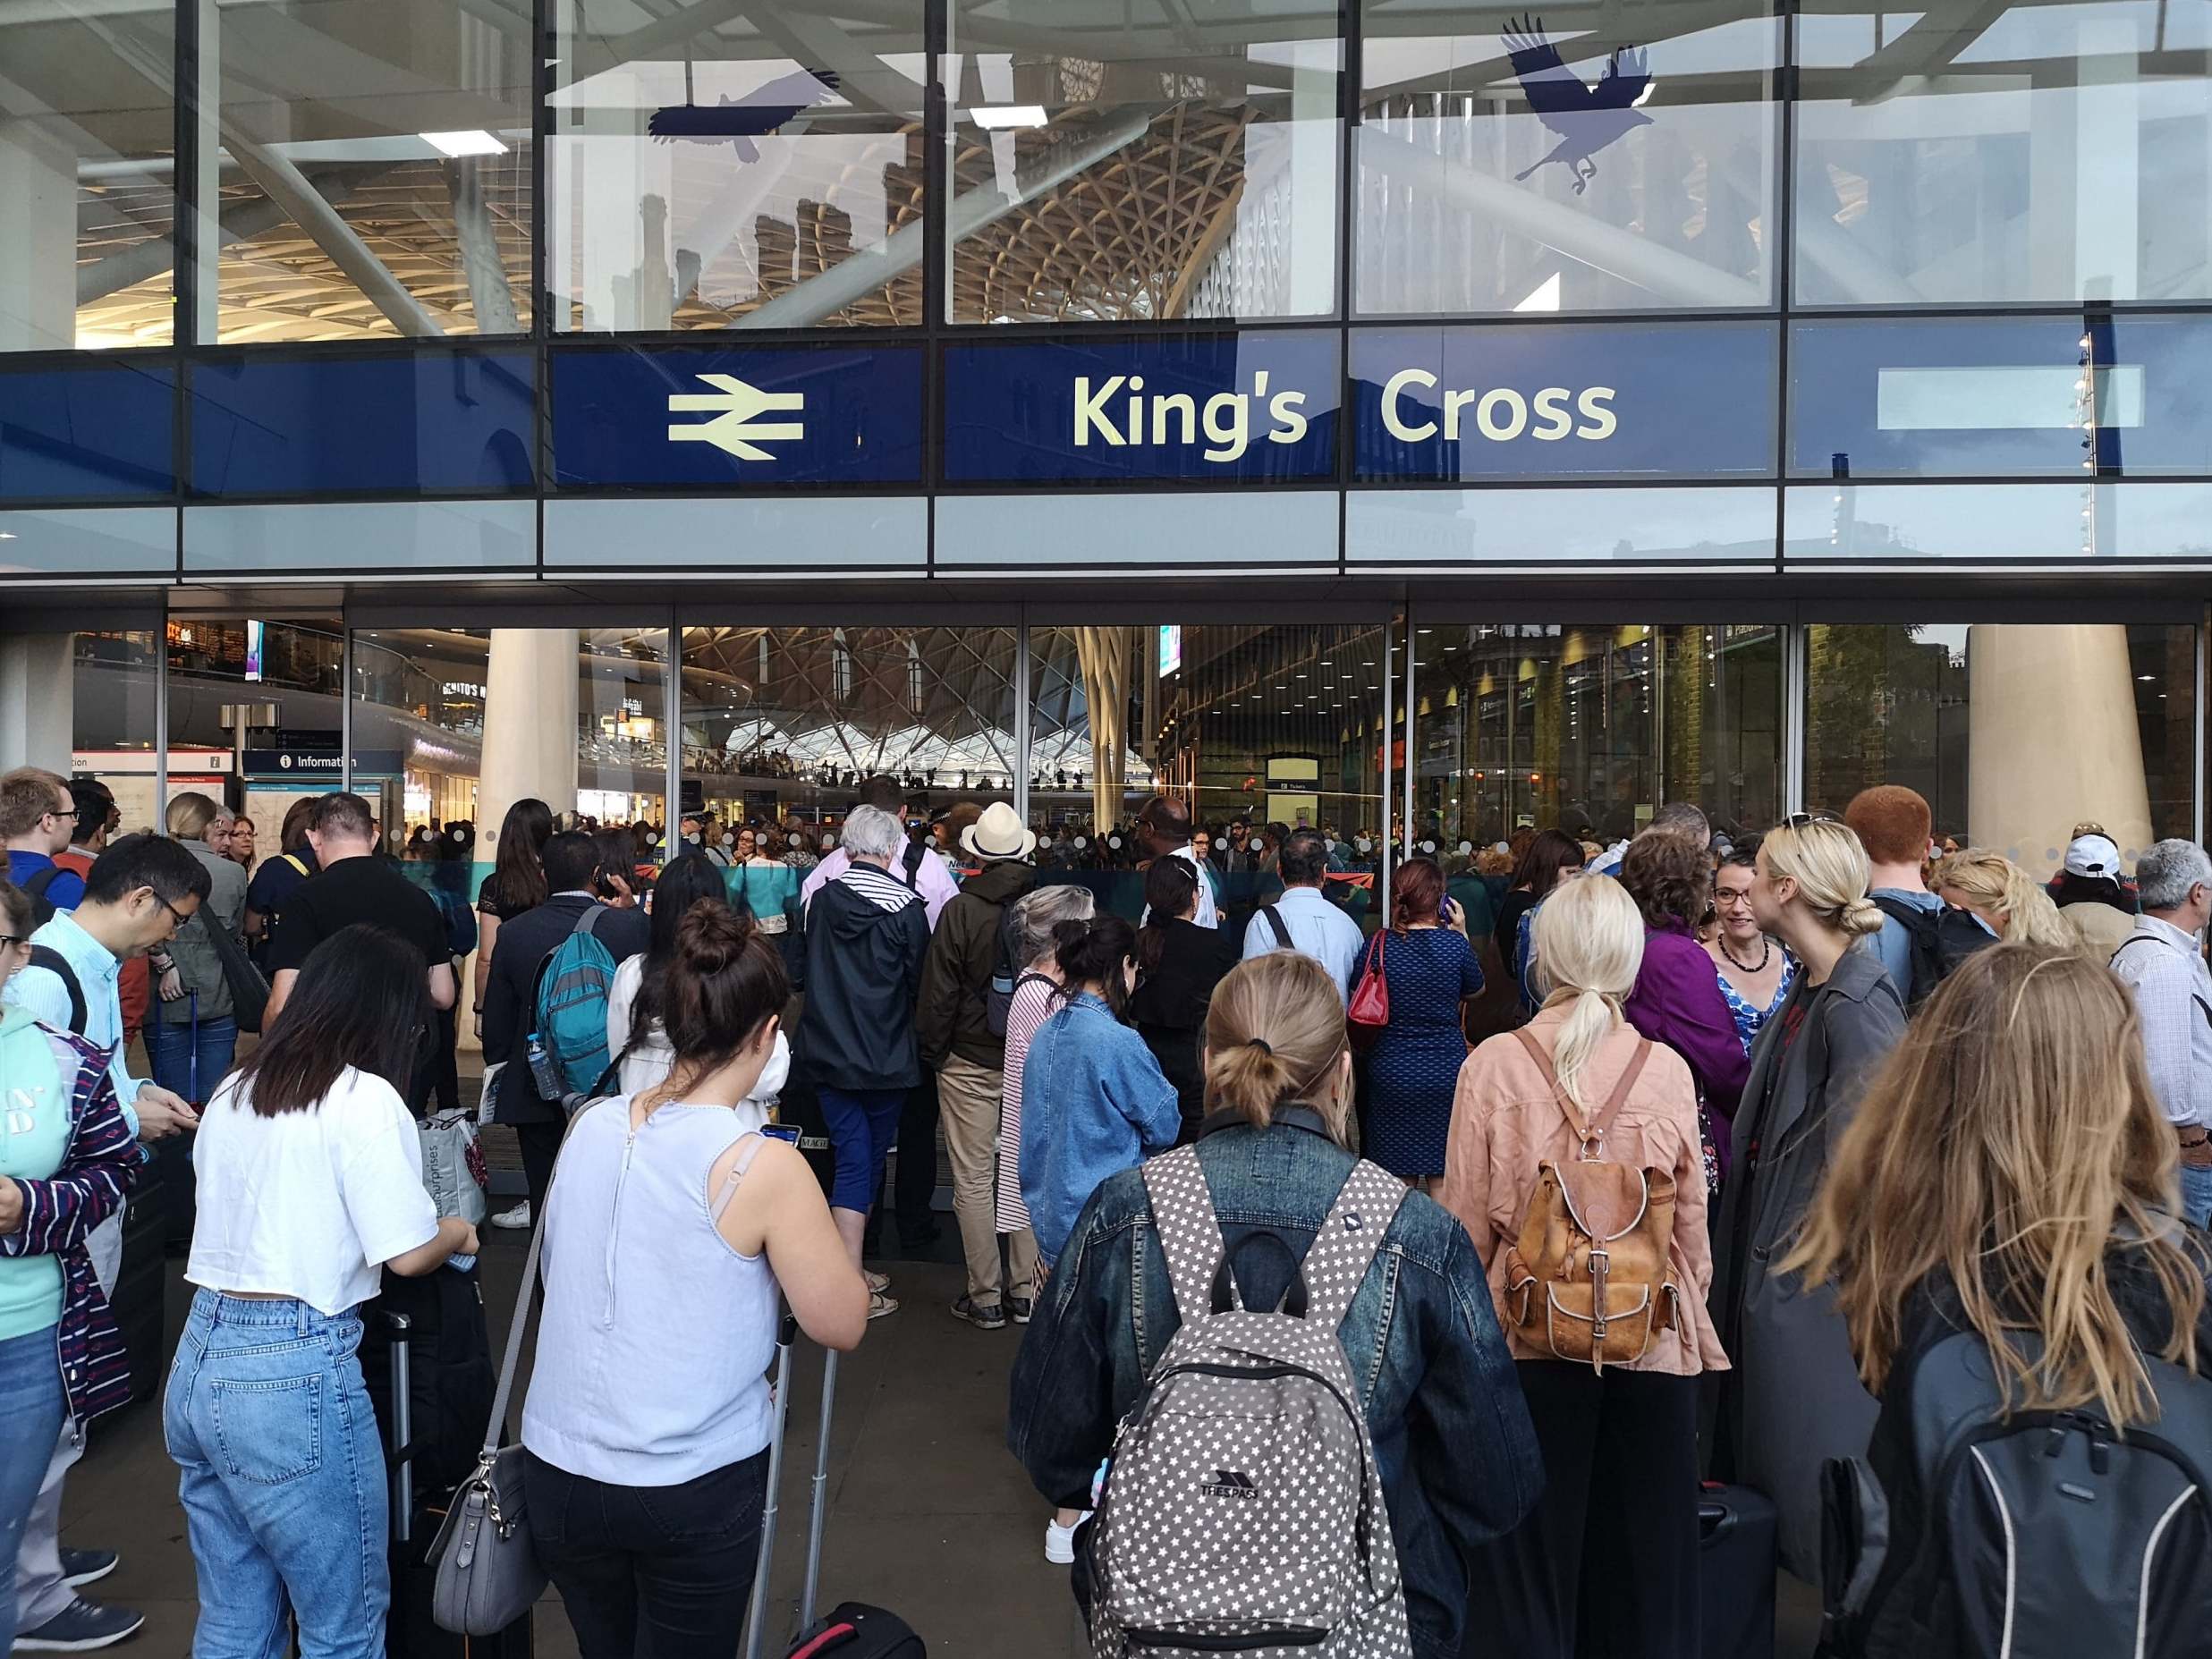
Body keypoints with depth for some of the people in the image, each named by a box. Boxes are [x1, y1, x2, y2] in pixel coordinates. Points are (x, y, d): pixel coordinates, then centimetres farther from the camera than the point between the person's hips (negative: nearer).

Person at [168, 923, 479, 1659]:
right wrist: (458, 1234, 7)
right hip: (293, 1374, -8)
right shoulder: (366, 1099, -12)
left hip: (197, 1362, 8)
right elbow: (408, 1253, -14)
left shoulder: (234, 1092, 11)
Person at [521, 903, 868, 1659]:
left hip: (558, 1468, 5)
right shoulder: (764, 1167, -20)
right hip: (695, 1489, -4)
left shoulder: (588, 1126, -4)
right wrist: (806, 1225, 3)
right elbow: (841, 1325, -11)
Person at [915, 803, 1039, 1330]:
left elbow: (938, 993, -10)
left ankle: (985, 1296, 10)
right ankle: (1026, 1286, 22)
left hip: (971, 1062, -4)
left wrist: (932, 1052, 4)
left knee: (974, 1180, 5)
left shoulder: (961, 910, -14)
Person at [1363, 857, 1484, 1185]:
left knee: (1398, 1179, 10)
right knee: (1443, 1179, 9)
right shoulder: (1455, 944, -9)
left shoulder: (1379, 945, -7)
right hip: (1447, 1071, 0)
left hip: (1392, 1074, 1)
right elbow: (1475, 991, 10)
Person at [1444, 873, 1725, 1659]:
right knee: (1644, 1568, 17)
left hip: (1530, 1338, -1)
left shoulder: (1493, 1063, -11)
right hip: (1653, 1347, 1)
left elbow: (1466, 1224, -6)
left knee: (1535, 1569, 14)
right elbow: (1693, 1227, 0)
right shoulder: (1668, 1070, -8)